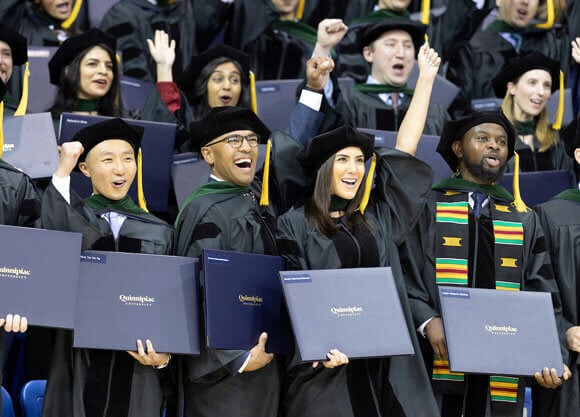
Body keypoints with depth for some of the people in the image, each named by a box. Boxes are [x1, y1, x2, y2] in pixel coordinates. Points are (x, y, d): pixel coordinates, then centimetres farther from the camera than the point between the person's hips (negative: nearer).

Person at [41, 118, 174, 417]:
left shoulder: (160, 234, 10)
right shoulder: (65, 215, 4)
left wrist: (164, 355, -9)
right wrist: (62, 173, -16)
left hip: (136, 371, 2)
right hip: (81, 369, -2)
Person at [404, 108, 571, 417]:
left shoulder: (524, 220, 16)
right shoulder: (428, 207, 6)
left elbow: (543, 297, 9)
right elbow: (405, 276, -1)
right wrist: (428, 321, -19)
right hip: (438, 360, -3)